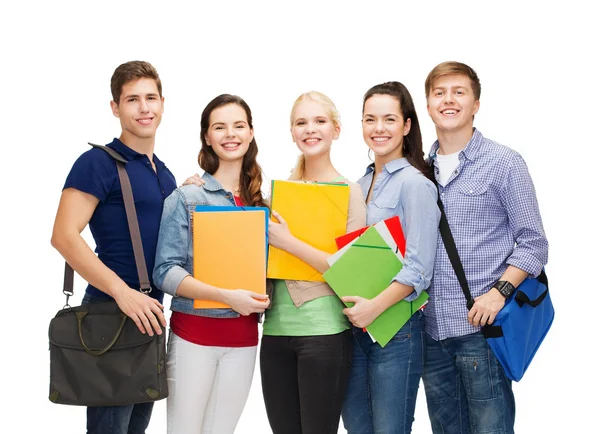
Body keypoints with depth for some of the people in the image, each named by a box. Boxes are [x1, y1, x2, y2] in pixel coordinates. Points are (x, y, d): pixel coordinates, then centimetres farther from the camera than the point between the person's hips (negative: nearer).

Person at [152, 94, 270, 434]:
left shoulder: (261, 201, 8)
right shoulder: (187, 197, -5)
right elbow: (166, 272, -12)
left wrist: (262, 297, -4)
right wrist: (226, 296, -21)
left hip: (243, 335, 4)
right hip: (194, 332, -4)